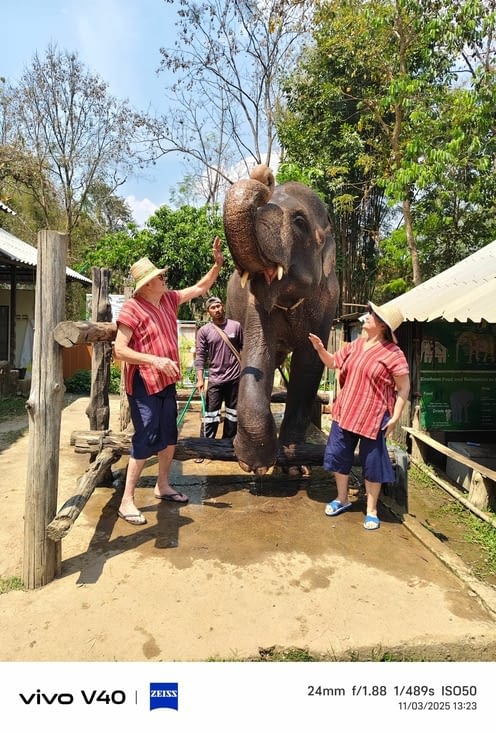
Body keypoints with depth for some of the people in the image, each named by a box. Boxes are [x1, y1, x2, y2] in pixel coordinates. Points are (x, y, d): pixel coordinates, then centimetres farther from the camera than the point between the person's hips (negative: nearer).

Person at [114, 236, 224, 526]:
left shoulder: (168, 299, 5)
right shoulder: (132, 308, -17)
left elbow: (200, 288, 16)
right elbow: (120, 350, -21)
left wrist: (218, 265, 4)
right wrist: (155, 360, -29)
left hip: (167, 381, 8)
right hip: (144, 384, -8)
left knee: (170, 435, 15)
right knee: (146, 439, -8)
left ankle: (163, 485, 33)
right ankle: (127, 501, 3)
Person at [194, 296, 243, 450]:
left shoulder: (236, 326, 2)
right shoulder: (204, 331, -2)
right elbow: (200, 356, -5)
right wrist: (200, 378, -12)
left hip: (235, 377, 2)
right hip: (215, 379, -1)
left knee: (232, 413, 12)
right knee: (211, 414, -1)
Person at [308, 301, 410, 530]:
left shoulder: (393, 354, -13)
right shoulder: (355, 345, 6)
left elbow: (404, 388, -10)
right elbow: (333, 362, 17)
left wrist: (395, 417, -14)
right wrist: (320, 348, -2)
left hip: (373, 417, -6)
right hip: (345, 412, 6)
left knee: (372, 464, 6)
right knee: (338, 456, 14)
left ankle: (371, 510, 24)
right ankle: (342, 499, 36)